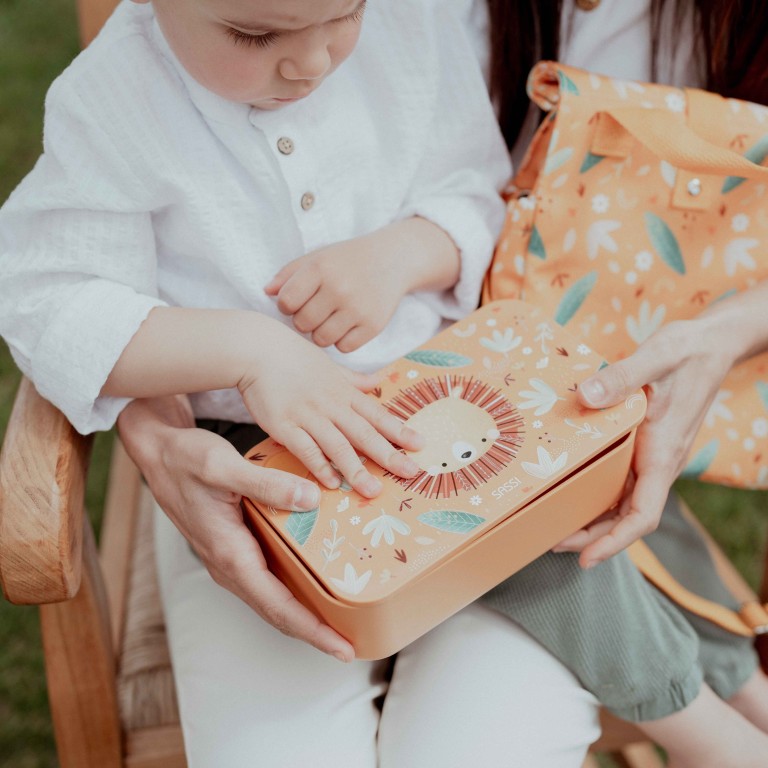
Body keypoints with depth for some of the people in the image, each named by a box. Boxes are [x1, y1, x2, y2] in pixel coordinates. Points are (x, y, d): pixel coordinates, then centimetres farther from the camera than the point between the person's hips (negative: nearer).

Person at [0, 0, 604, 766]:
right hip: (255, 467, -1)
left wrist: (399, 254, -15)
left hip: (451, 414, 2)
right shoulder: (106, 103, -8)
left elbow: (483, 198, 7)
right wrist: (251, 349, -23)